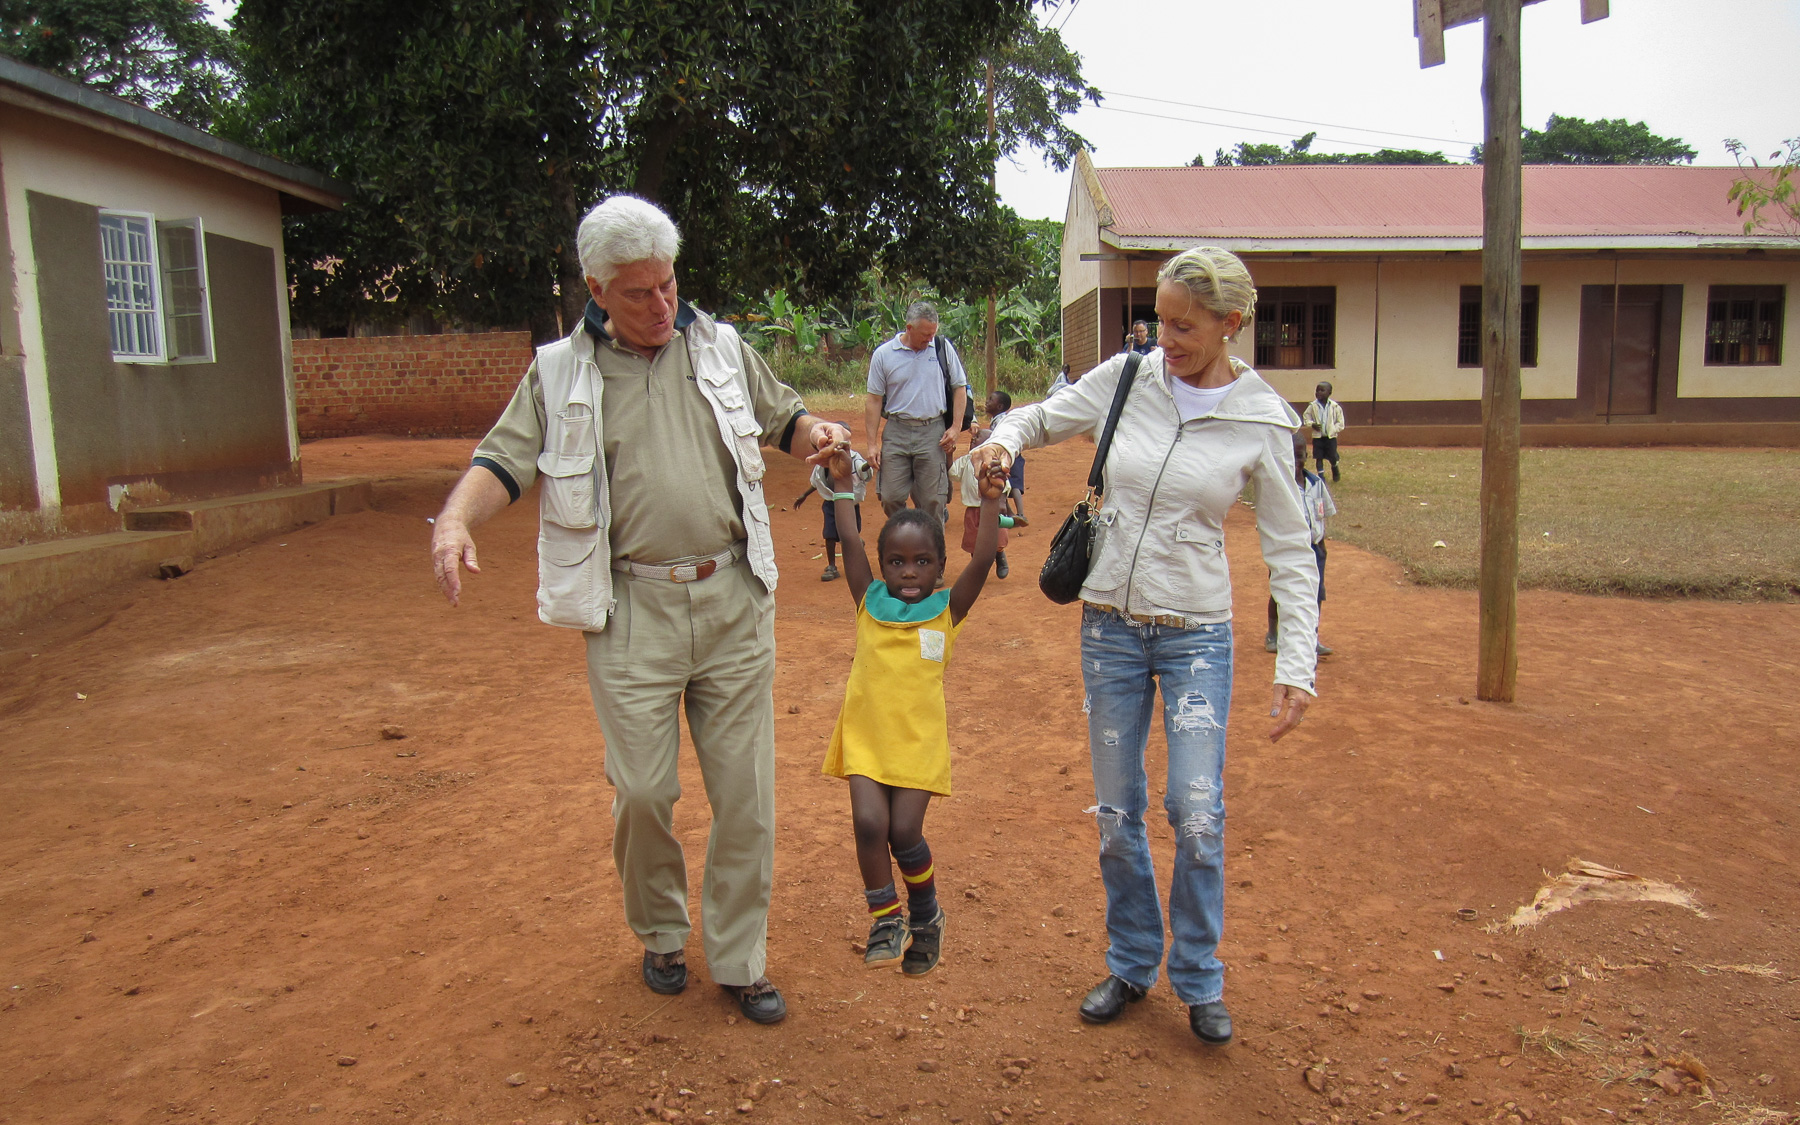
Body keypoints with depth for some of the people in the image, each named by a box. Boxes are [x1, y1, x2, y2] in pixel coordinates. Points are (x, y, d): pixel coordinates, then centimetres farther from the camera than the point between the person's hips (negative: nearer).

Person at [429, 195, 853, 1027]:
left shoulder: (720, 349, 11)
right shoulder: (560, 373, 5)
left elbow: (780, 416, 23)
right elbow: (504, 460, 0)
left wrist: (817, 435, 0)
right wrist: (455, 517, -20)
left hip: (733, 599, 2)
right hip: (632, 609, -2)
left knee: (744, 790, 5)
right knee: (643, 789, 1)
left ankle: (738, 958, 22)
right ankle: (661, 934, 30)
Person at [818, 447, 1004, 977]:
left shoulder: (947, 611, 0)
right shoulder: (869, 602, 5)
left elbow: (982, 561, -11)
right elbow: (850, 546, -2)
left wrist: (989, 502, -18)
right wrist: (842, 485, -4)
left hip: (920, 739, -2)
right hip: (865, 735, 2)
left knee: (904, 833, -6)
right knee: (869, 824, -13)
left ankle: (926, 918, 22)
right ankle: (886, 920, 9)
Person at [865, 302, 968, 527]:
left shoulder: (943, 348, 3)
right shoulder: (883, 355, 1)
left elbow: (960, 388, 10)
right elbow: (874, 401, 4)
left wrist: (955, 427, -1)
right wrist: (872, 443, -1)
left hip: (933, 432, 0)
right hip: (895, 432, 0)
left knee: (932, 502, 1)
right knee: (891, 498, 0)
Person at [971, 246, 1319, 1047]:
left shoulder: (1262, 421, -7)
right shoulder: (1125, 379, -2)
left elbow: (1290, 552, -3)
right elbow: (1042, 419, 14)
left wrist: (1296, 666, -10)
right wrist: (1005, 438, -10)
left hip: (1197, 634, -2)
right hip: (1110, 622, 3)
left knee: (1197, 814, -8)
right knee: (1116, 814, 10)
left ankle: (1199, 981, 17)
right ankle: (1132, 965, 30)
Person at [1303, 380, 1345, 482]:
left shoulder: (1335, 406, -7)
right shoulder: (1312, 406, -4)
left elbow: (1340, 422, 0)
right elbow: (1306, 418, 5)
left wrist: (1333, 430, -12)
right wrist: (1312, 425, -12)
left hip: (1331, 436, -1)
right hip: (1317, 437, 1)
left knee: (1333, 458, 3)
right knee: (1319, 458, 2)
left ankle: (1335, 474, 33)